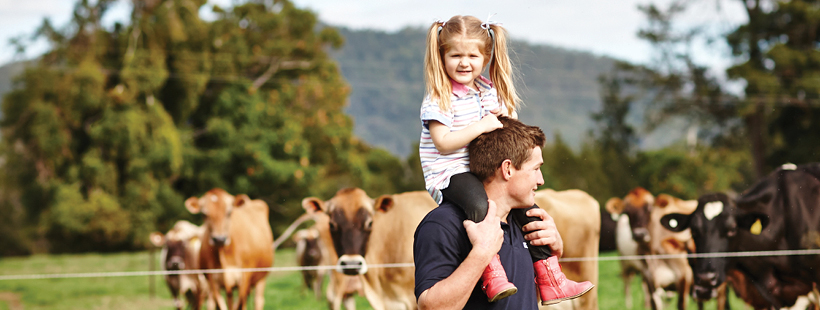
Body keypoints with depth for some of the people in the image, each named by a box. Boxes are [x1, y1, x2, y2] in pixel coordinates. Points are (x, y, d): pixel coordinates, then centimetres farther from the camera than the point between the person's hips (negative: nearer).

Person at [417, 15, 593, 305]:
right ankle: (492, 275, -38)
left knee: (528, 207, 0)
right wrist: (481, 126, -21)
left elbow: (501, 126, 24)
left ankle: (550, 281, 6)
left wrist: (504, 119, 0)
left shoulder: (490, 91, 12)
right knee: (478, 204, -38)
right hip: (450, 174, -8)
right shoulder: (438, 99, -10)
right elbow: (443, 143, -19)